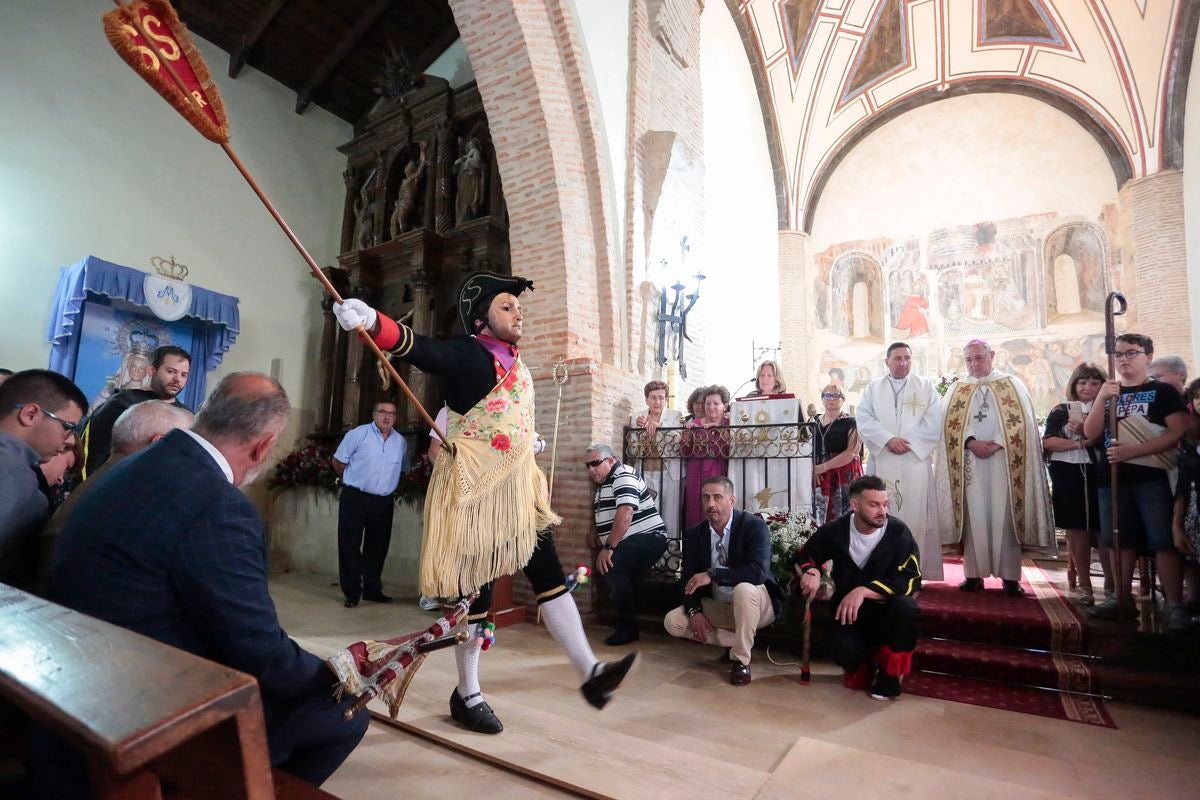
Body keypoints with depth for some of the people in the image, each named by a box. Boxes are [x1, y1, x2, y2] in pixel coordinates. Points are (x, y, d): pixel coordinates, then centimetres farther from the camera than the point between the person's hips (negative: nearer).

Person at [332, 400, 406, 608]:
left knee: (378, 547, 11)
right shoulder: (358, 434, -5)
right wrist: (353, 482, 9)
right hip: (355, 498, -4)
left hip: (383, 502, 4)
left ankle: (372, 589, 24)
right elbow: (337, 461, 1)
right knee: (350, 546, -1)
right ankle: (352, 592, 9)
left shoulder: (401, 442, 7)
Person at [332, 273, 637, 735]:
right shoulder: (468, 354, -13)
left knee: (550, 576, 7)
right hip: (475, 490, -8)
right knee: (477, 589, 4)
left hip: (517, 491, 8)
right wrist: (371, 322, -47)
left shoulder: (515, 363, 13)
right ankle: (467, 696, 23)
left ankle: (589, 673, 15)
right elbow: (420, 348, -31)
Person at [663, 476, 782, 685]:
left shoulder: (754, 526, -19)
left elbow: (758, 571, -33)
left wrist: (712, 575, -34)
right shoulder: (694, 533, -4)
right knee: (672, 621, -12)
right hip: (716, 606, 5)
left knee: (743, 588, -38)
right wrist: (694, 611, -19)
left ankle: (741, 659, -16)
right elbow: (689, 579, -2)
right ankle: (741, 642, 1)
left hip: (752, 602, -5)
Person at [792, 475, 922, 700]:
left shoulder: (899, 533, -16)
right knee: (844, 651, -30)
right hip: (849, 611, 0)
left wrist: (864, 591, -34)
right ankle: (863, 666, 12)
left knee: (907, 608, -34)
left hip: (886, 610, 0)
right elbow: (801, 557, 5)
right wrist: (811, 572, -19)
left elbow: (910, 581, -23)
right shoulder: (836, 530, -9)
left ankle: (889, 675, -7)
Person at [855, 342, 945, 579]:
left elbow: (933, 422, 0)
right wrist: (888, 439, -13)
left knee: (915, 515, -2)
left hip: (916, 460, -1)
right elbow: (863, 419, 0)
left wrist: (909, 443, -10)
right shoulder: (873, 388, 12)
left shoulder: (926, 386, 10)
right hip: (882, 462, 1)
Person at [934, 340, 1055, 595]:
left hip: (1004, 462, -1)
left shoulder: (1013, 385, 10)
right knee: (974, 518, 0)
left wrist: (997, 444, -14)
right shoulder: (956, 390, 12)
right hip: (968, 463, 1)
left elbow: (1022, 422, -1)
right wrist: (971, 443, -14)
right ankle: (974, 574, 5)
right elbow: (949, 425, 2)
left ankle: (1010, 576, 6)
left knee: (1005, 517, -2)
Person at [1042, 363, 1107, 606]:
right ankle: (1084, 584, 14)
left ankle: (1111, 582, 13)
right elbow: (1048, 441, -3)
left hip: (1100, 474, 0)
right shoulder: (1061, 410, 9)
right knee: (1077, 529, 4)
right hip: (1068, 476, 0)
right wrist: (1082, 443, -12)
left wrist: (1085, 431, -17)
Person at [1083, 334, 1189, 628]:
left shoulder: (1163, 391, 3)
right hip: (1112, 476, 4)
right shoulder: (1108, 391, 15)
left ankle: (1175, 606, -1)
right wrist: (1101, 399, -10)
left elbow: (1179, 433, -8)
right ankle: (1122, 599, 17)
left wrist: (1132, 451, -17)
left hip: (1152, 476, -4)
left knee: (1163, 540, -6)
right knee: (1121, 540, 9)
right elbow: (1090, 433, 2)